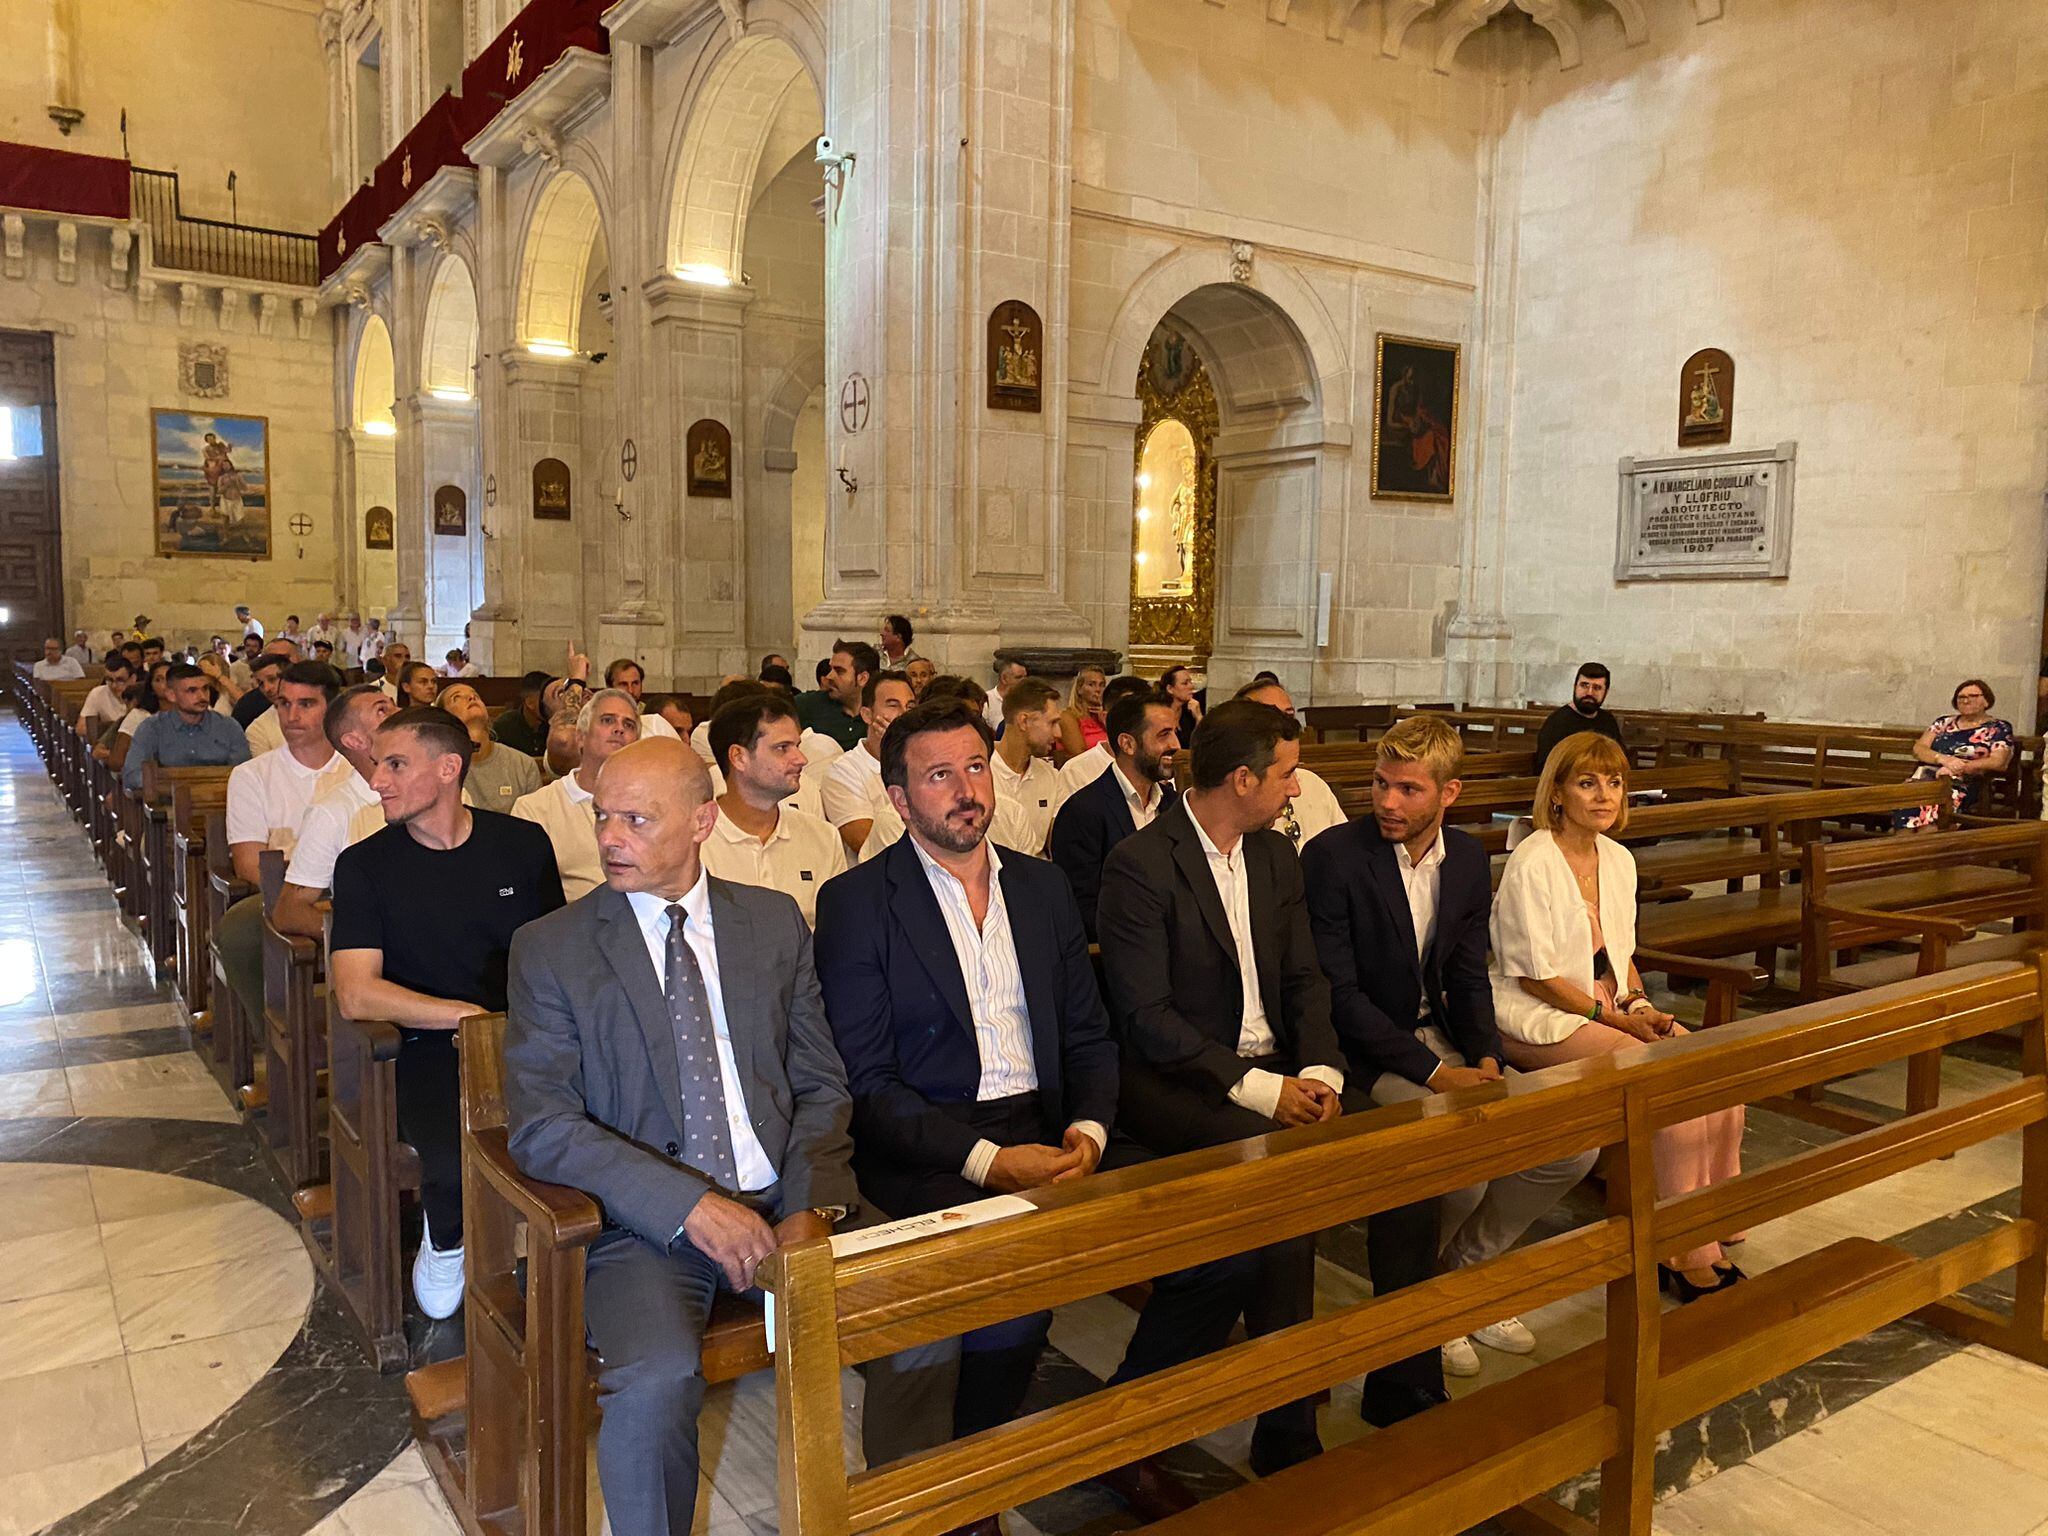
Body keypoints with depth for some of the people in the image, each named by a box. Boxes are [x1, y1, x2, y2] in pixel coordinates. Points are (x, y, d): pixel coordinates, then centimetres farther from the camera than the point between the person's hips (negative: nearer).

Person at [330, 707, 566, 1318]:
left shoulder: (524, 844, 8)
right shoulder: (364, 865, 3)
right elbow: (356, 994, -7)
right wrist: (471, 1014, -14)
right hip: (429, 1051, -1)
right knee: (462, 1157, -32)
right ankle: (445, 1242, 6)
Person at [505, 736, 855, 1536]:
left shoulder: (775, 922, 8)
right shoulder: (550, 948, 0)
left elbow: (821, 1085, 9)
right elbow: (541, 1125, -9)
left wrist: (815, 1205, -10)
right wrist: (691, 1205, -19)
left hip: (785, 1206, 3)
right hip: (646, 1224, -2)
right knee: (657, 1380, -31)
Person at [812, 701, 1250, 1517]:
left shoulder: (1042, 886, 13)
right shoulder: (856, 903, -4)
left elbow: (1089, 1037, 13)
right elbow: (864, 1081, -9)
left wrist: (1088, 1129, -7)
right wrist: (985, 1159, -19)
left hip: (1051, 1132, 5)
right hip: (931, 1150, -5)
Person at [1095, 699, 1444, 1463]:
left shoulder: (1276, 855, 11)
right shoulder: (1139, 864, -13)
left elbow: (1305, 982, 11)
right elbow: (1145, 1016, -18)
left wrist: (1319, 1071, -8)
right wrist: (1259, 1089, -21)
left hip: (1275, 1068, 7)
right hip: (1175, 1080, -7)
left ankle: (1403, 1385, 4)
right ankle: (1287, 1434, -16)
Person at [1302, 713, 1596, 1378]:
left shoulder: (1467, 858, 4)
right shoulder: (1332, 857, -16)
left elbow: (1468, 976, 9)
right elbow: (1338, 993, -18)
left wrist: (1486, 1058, -9)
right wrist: (1433, 1072, -21)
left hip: (1441, 1037, 7)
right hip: (1364, 1052, -7)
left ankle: (1459, 1271, 16)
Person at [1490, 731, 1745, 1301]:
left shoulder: (1618, 860, 10)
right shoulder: (1531, 863, -15)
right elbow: (1534, 977, -15)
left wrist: (1641, 1006, -1)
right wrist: (1615, 1018, -15)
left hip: (1613, 1006, 8)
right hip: (1540, 1019, -8)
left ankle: (1711, 1232, -1)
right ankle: (1684, 1254, -8)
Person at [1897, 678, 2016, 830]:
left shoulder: (1999, 728, 14)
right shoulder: (1944, 722, 25)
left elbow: (1998, 762, -2)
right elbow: (1918, 748, 13)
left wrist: (1959, 767, -13)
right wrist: (1943, 759, -7)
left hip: (1964, 785, -3)